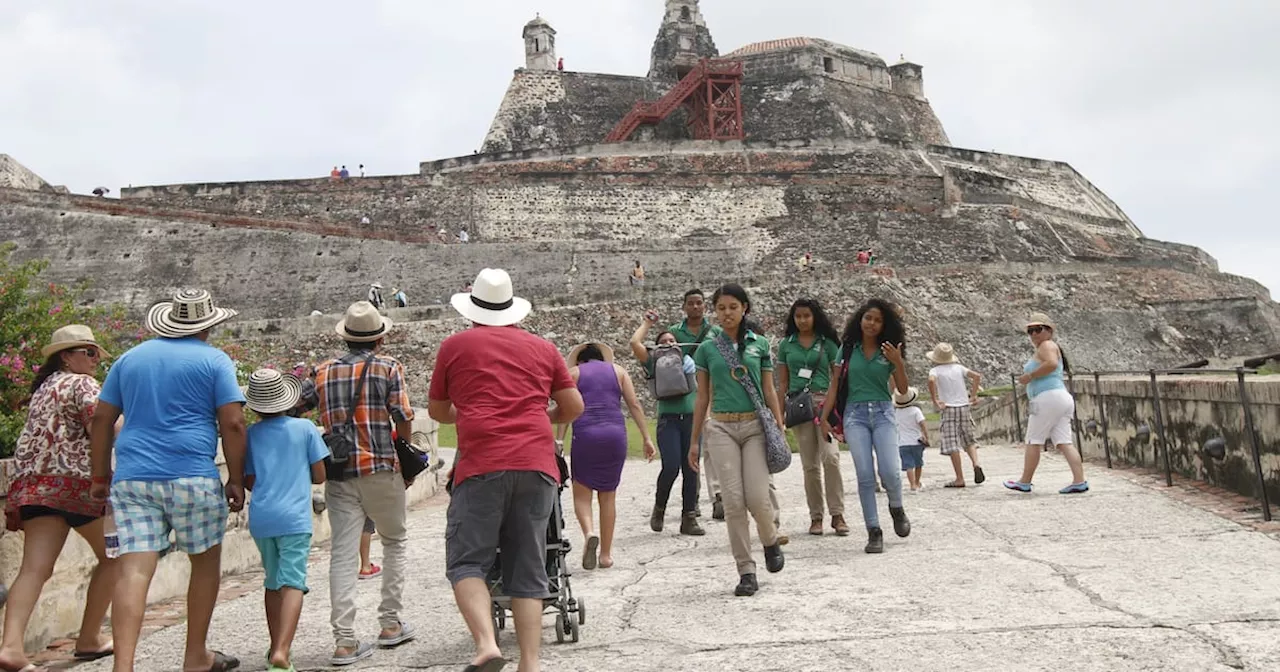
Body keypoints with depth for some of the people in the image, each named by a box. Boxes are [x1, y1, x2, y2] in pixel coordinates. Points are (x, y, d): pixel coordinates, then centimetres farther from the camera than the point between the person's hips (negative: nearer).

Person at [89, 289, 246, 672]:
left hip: (132, 478, 4)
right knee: (206, 564, 13)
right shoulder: (214, 360, 0)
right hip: (192, 476, -4)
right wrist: (236, 479, 0)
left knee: (133, 571, -1)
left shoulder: (131, 358, 15)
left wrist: (101, 476, 21)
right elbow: (232, 424, -7)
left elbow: (101, 419, 15)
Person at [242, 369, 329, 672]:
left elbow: (249, 482, 7)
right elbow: (319, 475, 1)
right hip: (293, 517, -3)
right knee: (293, 583, -7)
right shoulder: (305, 428, -1)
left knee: (272, 582, 18)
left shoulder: (251, 434, 5)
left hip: (260, 518, 4)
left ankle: (276, 648, 29)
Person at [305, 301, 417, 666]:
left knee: (343, 553, 3)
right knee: (395, 540, 17)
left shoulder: (324, 371, 9)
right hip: (381, 470, -2)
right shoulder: (389, 366, -2)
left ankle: (345, 641, 0)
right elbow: (404, 422, -7)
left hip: (338, 473, 3)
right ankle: (390, 623, 21)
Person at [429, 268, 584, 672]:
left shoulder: (456, 345, 11)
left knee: (466, 562, 5)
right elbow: (574, 407, 18)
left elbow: (438, 411, 21)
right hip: (538, 466, 3)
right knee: (528, 571, 9)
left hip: (483, 465, -3)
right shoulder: (543, 348, 17)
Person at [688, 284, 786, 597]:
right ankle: (746, 571, 7)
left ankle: (770, 541, 25)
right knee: (733, 500, -4)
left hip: (756, 425, 0)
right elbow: (702, 396, 10)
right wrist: (694, 440, 10)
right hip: (721, 428, 1)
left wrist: (780, 426, 2)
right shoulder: (707, 349, 7)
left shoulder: (759, 344, 6)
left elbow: (769, 390, 9)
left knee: (757, 497, -8)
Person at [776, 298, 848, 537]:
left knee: (830, 457, -16)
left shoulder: (828, 343, 7)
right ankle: (815, 517, 13)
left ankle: (837, 514, -8)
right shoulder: (786, 344, 11)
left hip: (824, 401, -2)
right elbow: (782, 382, 12)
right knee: (810, 464, 5)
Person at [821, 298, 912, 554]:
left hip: (883, 412, 0)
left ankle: (897, 508, 21)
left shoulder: (889, 351, 5)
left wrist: (898, 363, -12)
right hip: (855, 414, 0)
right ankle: (874, 532, 2)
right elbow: (835, 385, 10)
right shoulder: (848, 349, 6)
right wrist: (824, 417, 7)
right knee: (865, 475, -6)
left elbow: (903, 389, 4)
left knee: (889, 471, -12)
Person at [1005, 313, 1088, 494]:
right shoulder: (1052, 348, 28)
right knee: (1064, 442, 1)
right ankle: (1079, 481, -9)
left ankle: (1024, 482, 3)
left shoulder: (1046, 345, -3)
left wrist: (1030, 376, -16)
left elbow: (1051, 364, -24)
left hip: (1049, 398, -10)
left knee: (1033, 441, -2)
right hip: (1063, 398, 10)